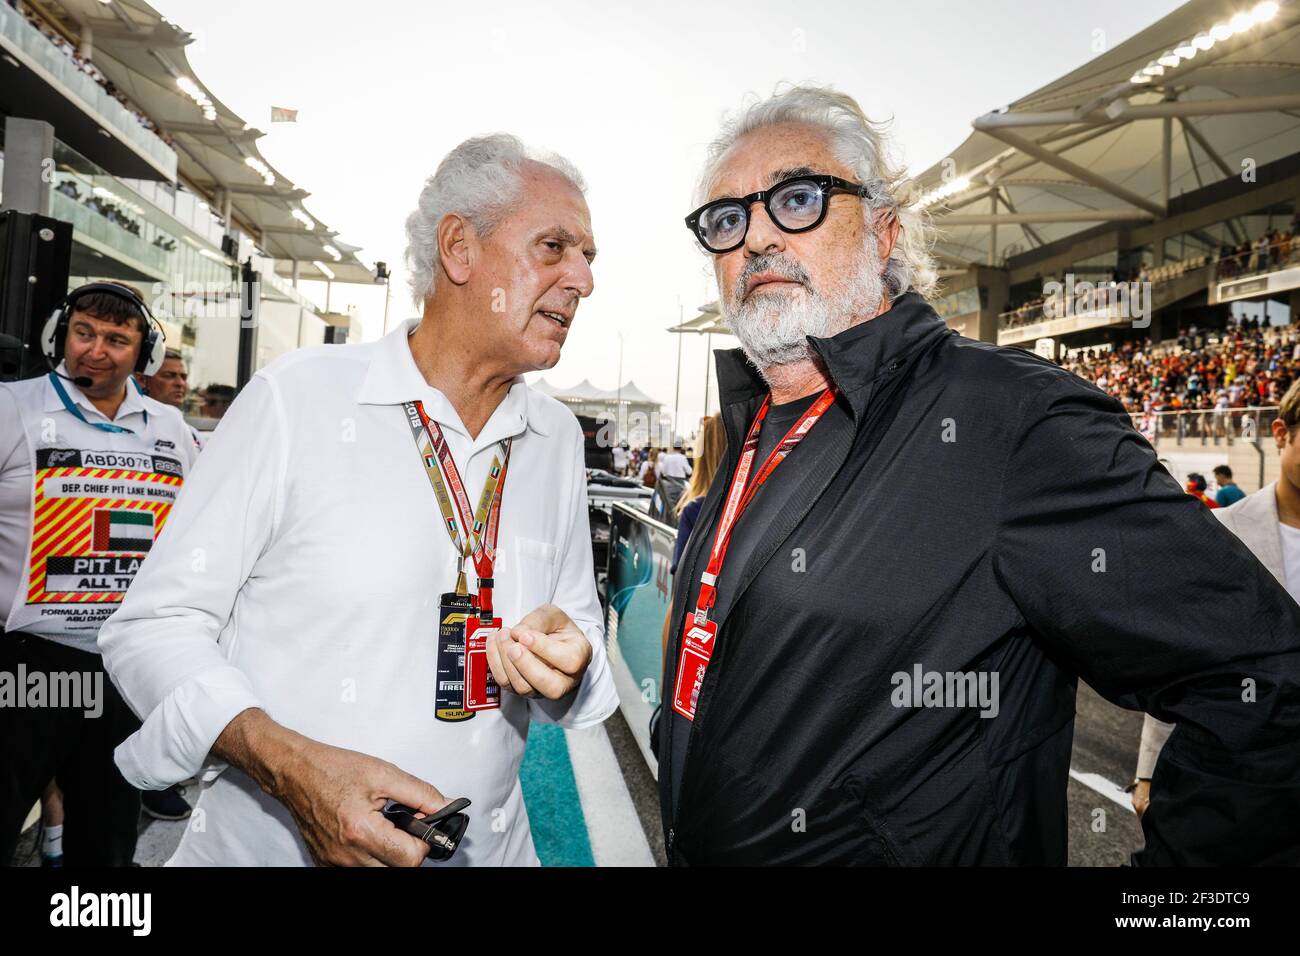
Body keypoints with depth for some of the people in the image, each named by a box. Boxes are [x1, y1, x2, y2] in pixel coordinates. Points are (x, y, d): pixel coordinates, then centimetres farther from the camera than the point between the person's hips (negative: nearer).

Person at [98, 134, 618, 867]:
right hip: (272, 845, -4)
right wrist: (291, 765, -25)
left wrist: (567, 665, -14)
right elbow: (155, 625, -11)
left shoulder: (559, 437, -1)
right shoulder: (299, 396, -14)